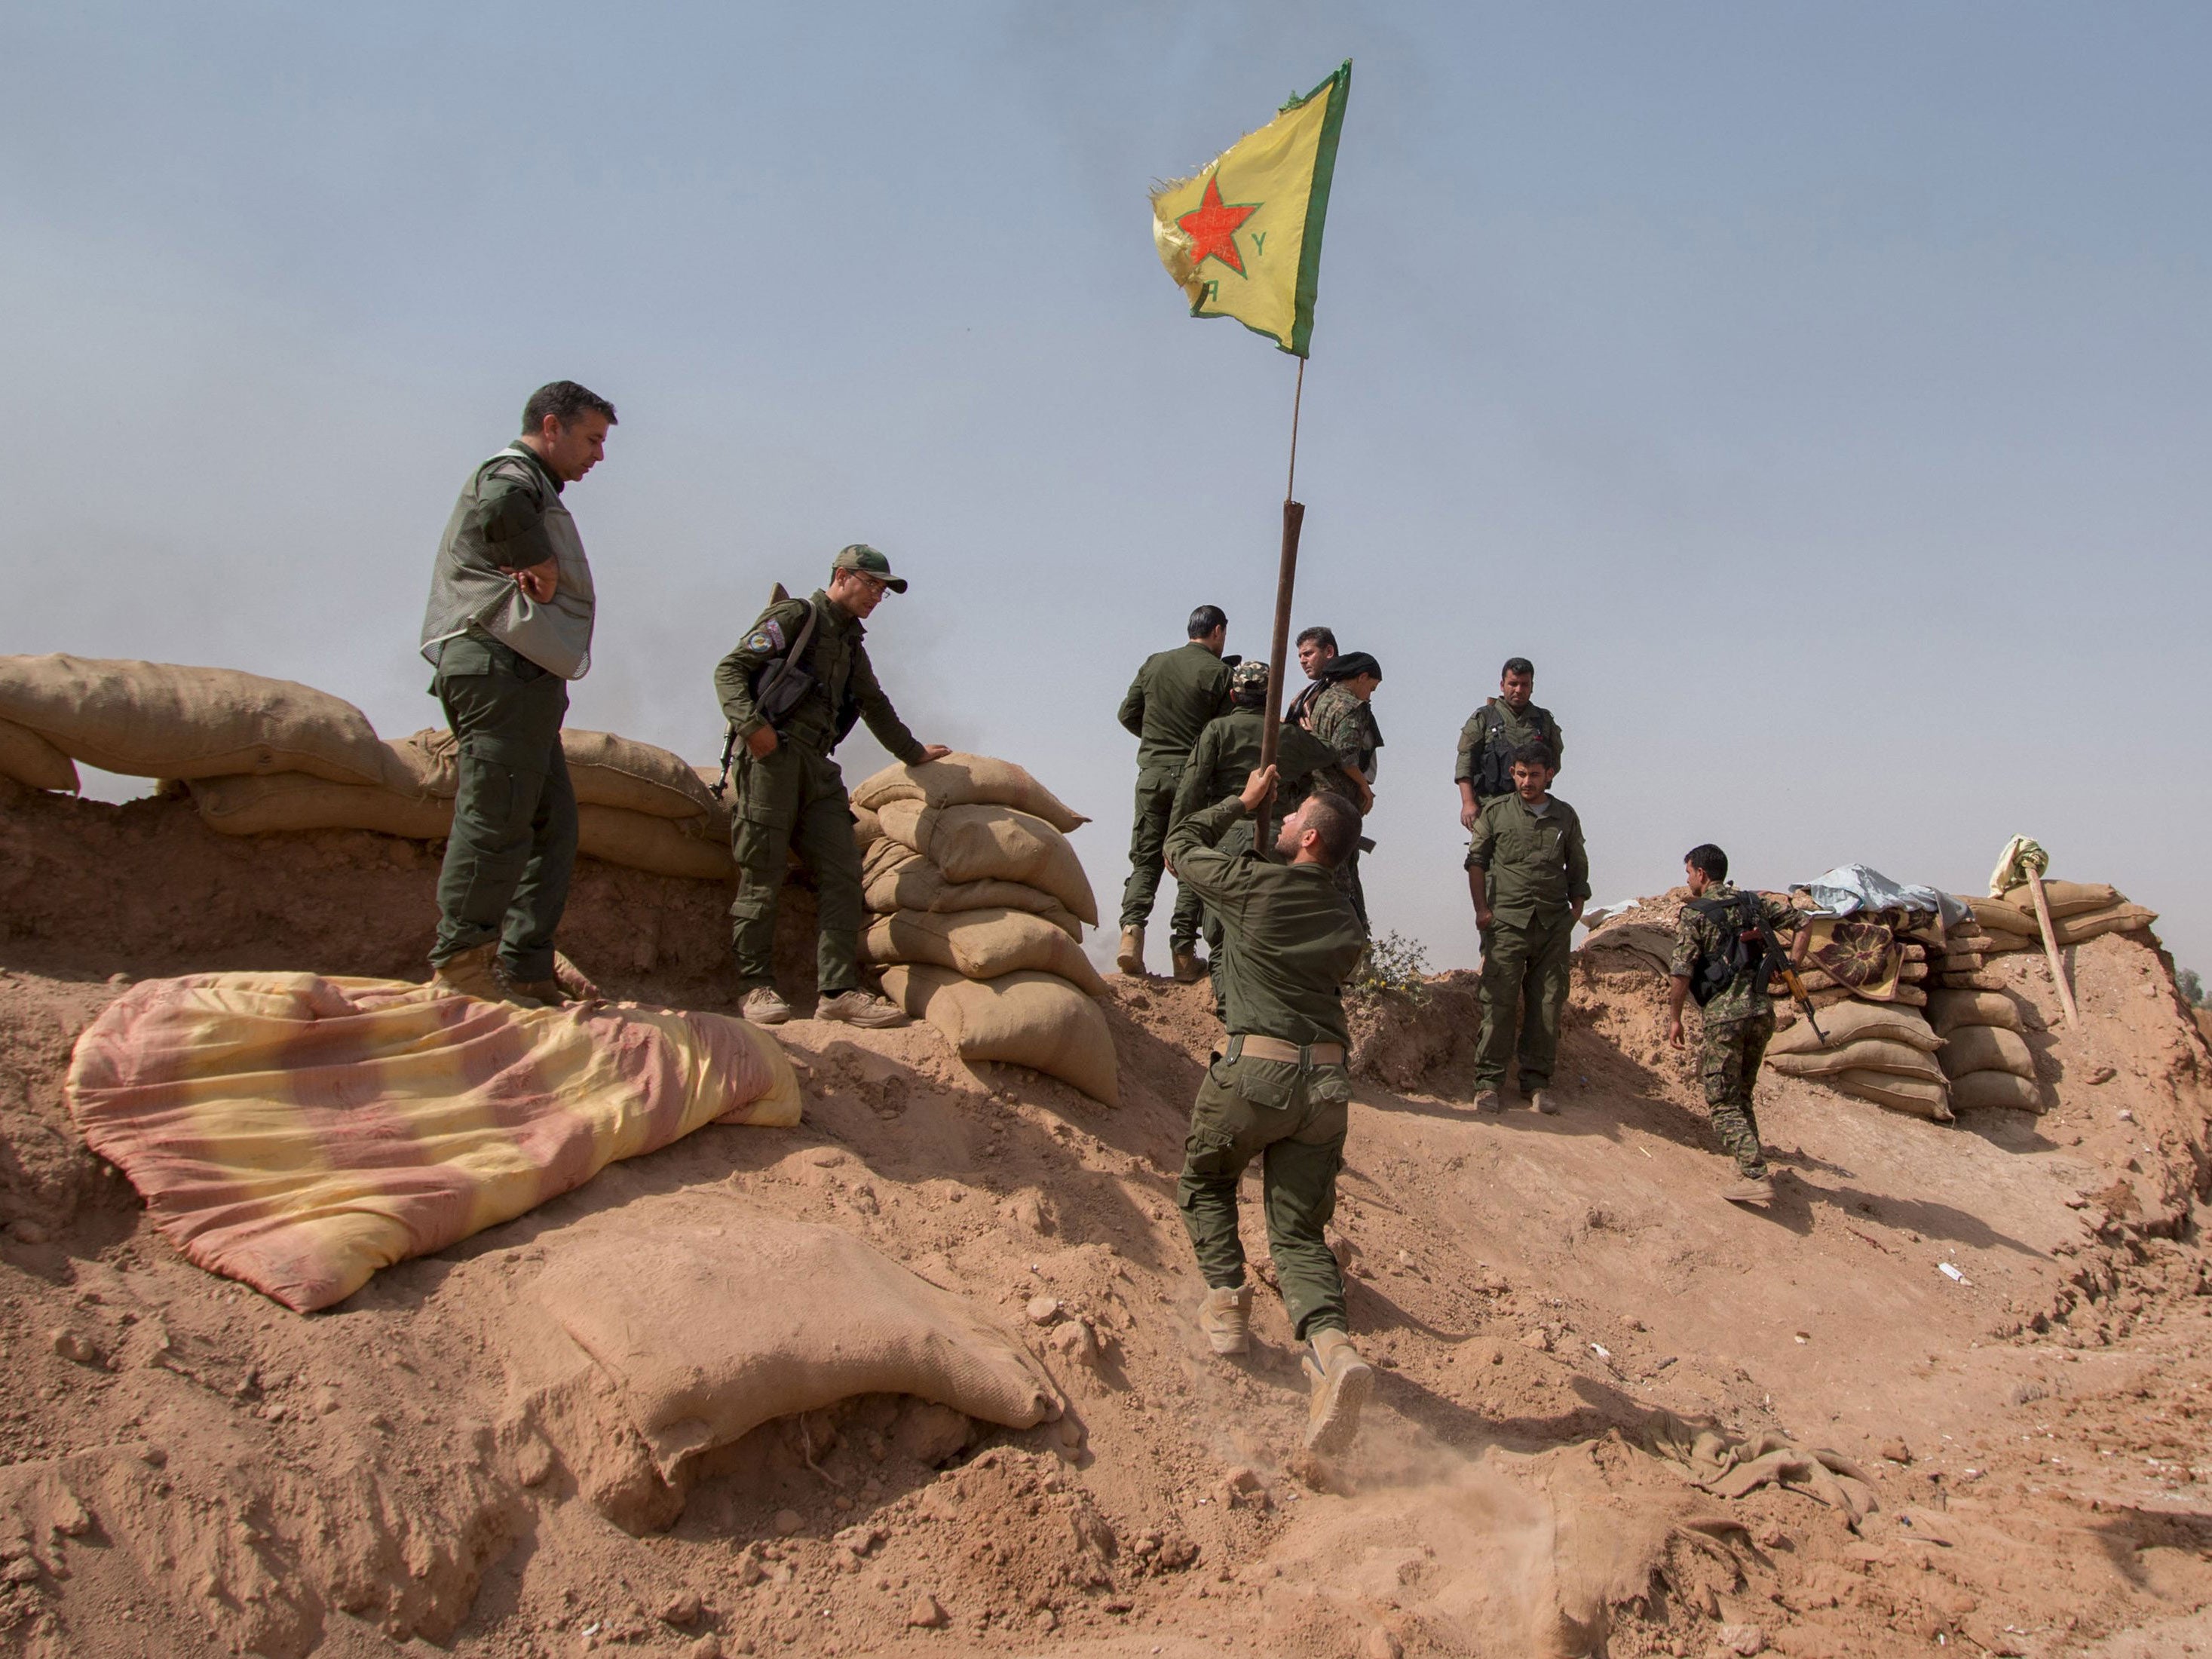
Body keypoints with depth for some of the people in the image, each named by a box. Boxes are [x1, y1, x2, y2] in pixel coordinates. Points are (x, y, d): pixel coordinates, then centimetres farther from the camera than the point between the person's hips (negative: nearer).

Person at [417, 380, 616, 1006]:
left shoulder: (534, 490, 30)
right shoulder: (511, 474, -4)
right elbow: (498, 510, -29)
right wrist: (540, 563, -15)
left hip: (524, 678, 11)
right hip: (501, 667, -11)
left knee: (553, 824, 9)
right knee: (496, 821, -11)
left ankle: (527, 970, 10)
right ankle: (460, 962, -9)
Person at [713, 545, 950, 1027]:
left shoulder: (852, 642, 26)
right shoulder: (794, 616, 3)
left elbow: (874, 705, 39)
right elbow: (730, 669, -5)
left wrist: (914, 752, 45)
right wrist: (750, 721, -20)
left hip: (817, 767, 8)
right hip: (773, 752, -8)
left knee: (842, 872, -4)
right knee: (763, 874, -7)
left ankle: (839, 991, -7)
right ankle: (756, 987, 0)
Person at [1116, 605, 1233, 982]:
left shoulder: (1154, 663, 8)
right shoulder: (1218, 672, -6)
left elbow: (1127, 715, 12)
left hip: (1152, 772, 3)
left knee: (1145, 859, 9)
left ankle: (1132, 929, -13)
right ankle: (1184, 952, 1)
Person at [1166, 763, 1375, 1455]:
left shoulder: (1254, 884, -1)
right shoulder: (1349, 927, 15)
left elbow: (1182, 845, 16)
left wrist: (1242, 803, 28)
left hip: (1257, 1066, -4)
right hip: (1328, 1078, 4)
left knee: (1205, 1180, 24)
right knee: (1299, 1232, 6)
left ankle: (1226, 1300, 10)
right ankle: (1330, 1345, -19)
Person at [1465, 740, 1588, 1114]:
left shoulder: (1565, 816, 13)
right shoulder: (1496, 812, 6)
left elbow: (1578, 867, 20)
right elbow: (1477, 860, 7)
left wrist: (1576, 910, 11)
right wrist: (1481, 908, -2)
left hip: (1554, 925, 2)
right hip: (1507, 920, -2)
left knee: (1548, 1003, 2)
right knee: (1500, 1002, -8)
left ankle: (1537, 1080, 10)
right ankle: (1489, 1081, -4)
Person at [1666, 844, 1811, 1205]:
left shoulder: (1695, 914, -5)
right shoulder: (1754, 902, 12)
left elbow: (1681, 974, -10)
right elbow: (1801, 923, 17)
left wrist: (1674, 1018, -1)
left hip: (1724, 1015, -6)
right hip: (1762, 1011, 6)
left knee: (1723, 1102, -2)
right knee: (1742, 1094, 21)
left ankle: (1755, 1176, -14)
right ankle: (1751, 1163, 21)